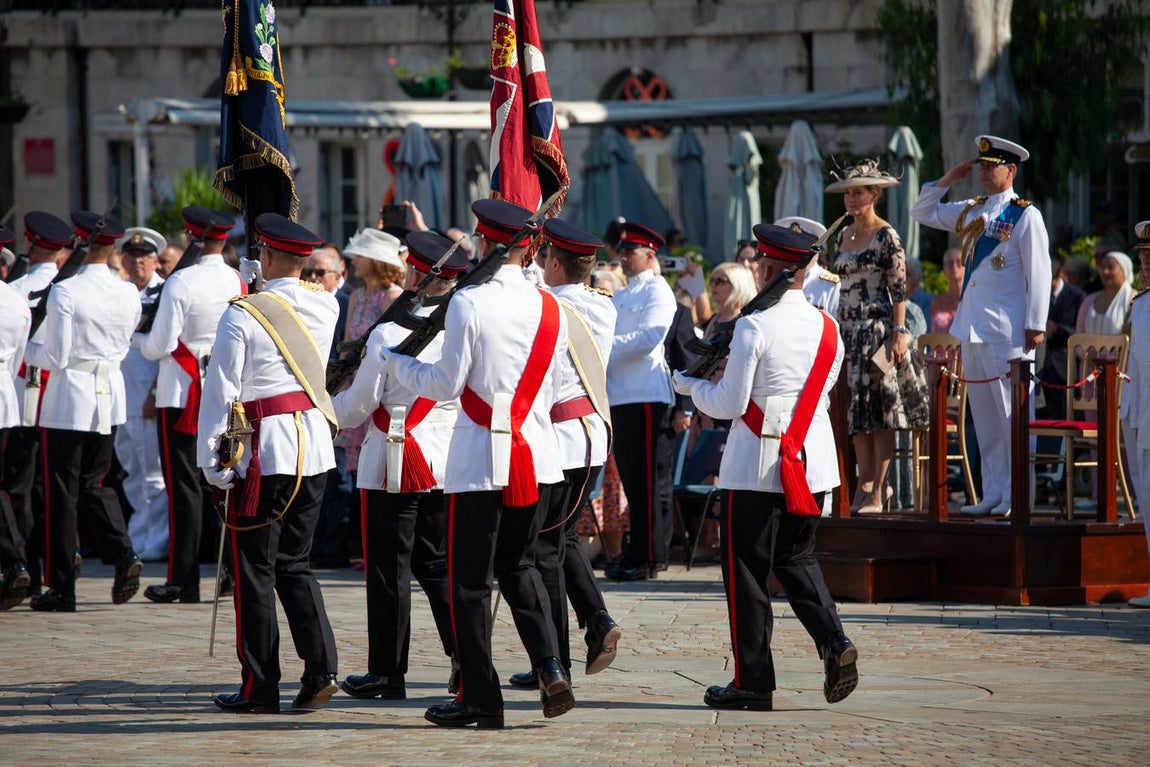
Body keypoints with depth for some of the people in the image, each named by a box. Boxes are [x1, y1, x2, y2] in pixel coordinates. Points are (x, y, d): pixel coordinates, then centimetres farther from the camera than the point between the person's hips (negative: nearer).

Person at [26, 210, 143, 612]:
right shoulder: (128, 294, 1)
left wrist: (24, 348, 3)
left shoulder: (65, 292, -16)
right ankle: (123, 555, -4)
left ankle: (61, 588, 7)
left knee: (62, 492, 3)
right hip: (109, 396, 5)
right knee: (94, 483, 18)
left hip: (69, 400, -5)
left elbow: (55, 357, -14)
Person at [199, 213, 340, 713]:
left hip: (263, 454, -6)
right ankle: (320, 669, 1)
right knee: (294, 563, 15)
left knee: (254, 569, 2)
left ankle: (259, 688, 4)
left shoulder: (243, 315, -12)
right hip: (315, 450, 6)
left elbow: (221, 390, -11)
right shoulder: (325, 307, 4)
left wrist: (213, 463, -5)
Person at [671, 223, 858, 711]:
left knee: (746, 569, 4)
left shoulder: (754, 327, -15)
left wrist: (689, 385, 5)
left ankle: (753, 681, 6)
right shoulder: (826, 328, 5)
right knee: (797, 559, 19)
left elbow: (729, 405, -12)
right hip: (813, 463, 6)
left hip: (757, 468, -6)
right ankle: (834, 642, -3)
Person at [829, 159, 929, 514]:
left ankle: (877, 491, -5)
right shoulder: (843, 236, 14)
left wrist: (898, 333, -17)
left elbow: (899, 289, -10)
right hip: (849, 330, 7)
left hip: (878, 328, -7)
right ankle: (867, 483, 11)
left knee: (880, 409, -6)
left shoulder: (886, 237, -7)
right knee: (855, 409, 5)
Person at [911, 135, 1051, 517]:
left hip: (1008, 330, -7)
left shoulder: (1024, 215, -5)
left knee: (1014, 416, -6)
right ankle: (993, 495, 13)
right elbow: (923, 213, 26)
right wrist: (947, 180, 12)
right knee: (984, 418, 9)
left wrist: (1036, 324, -14)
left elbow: (1039, 272, -9)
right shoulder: (971, 212, 14)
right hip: (972, 328, 7)